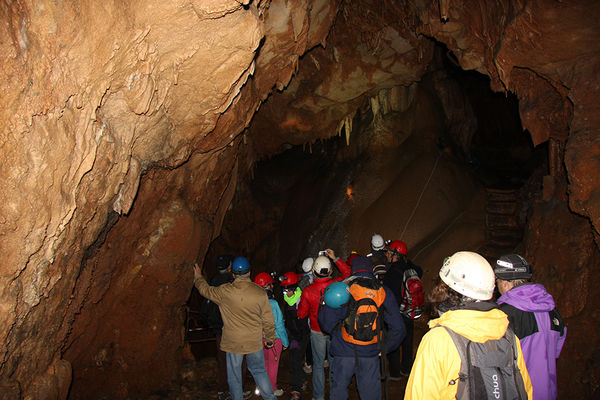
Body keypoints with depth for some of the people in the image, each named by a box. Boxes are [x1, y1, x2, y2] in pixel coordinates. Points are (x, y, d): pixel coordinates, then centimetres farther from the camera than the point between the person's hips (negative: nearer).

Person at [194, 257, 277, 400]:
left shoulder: (224, 291, -15)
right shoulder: (260, 293, -10)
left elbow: (206, 290, 6)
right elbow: (268, 320, -2)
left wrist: (198, 276, 25)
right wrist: (270, 338, 14)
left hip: (233, 343, -2)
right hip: (254, 342, 2)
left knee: (234, 376, 15)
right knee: (259, 371, 19)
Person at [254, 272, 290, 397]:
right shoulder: (272, 303, -25)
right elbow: (279, 325, -17)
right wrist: (285, 342, -5)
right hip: (274, 338, -5)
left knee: (265, 363, 22)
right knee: (273, 365, 12)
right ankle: (272, 390, 27)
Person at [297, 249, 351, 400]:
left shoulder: (308, 291, -18)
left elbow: (301, 314, -6)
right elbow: (348, 273, 5)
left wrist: (300, 300, 12)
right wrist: (336, 258, 7)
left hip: (317, 332, -1)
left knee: (318, 364, 12)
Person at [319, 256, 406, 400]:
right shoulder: (384, 292, -1)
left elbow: (325, 321, -12)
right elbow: (398, 328, -2)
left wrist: (336, 333, 8)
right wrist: (383, 347, 9)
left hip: (344, 352, -1)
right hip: (370, 353, 2)